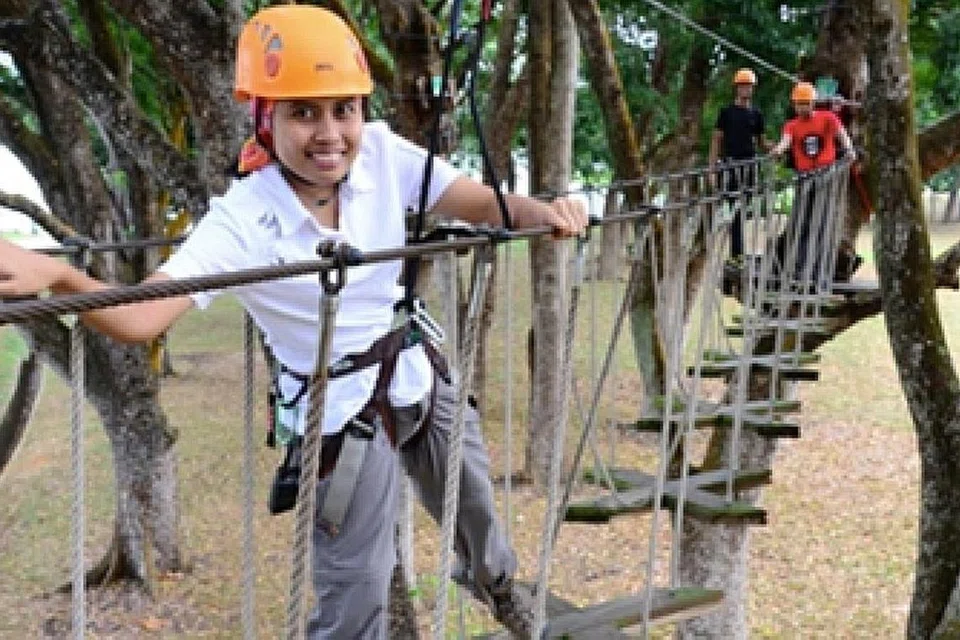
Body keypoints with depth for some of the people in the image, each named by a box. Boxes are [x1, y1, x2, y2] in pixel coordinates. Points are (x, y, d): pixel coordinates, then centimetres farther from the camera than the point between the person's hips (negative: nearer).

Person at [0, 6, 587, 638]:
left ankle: (499, 586, 62)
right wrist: (55, 274, -55)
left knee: (475, 506, 27)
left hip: (421, 382, 5)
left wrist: (536, 210, -36)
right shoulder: (242, 221, -27)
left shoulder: (383, 154, -16)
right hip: (345, 417, -5)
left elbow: (482, 204, -14)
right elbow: (140, 316, -36)